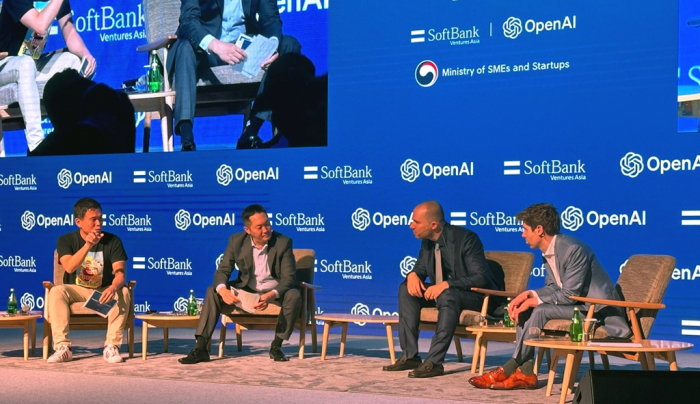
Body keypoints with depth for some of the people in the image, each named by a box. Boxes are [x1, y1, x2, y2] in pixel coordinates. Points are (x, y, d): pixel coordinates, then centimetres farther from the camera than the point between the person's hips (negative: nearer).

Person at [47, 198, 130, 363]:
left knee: (123, 292, -31)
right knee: (56, 291, -31)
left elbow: (120, 272, -15)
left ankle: (111, 347, -28)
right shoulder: (66, 241, -5)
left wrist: (113, 287, -39)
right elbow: (69, 267, -23)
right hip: (77, 291, 0)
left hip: (104, 291, 0)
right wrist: (88, 245, -35)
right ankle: (62, 347, -32)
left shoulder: (112, 241, -5)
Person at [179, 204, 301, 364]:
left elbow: (289, 278, -19)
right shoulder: (236, 241, -8)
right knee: (212, 291, -18)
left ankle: (276, 346, -16)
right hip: (245, 291, 2)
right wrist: (223, 290, -34)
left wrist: (271, 295, -39)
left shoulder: (283, 242, -15)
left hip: (274, 292, -2)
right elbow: (222, 271, -9)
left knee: (294, 295, -32)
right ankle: (200, 348, -20)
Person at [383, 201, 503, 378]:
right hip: (444, 293, 8)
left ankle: (434, 362, -34)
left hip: (478, 296, -8)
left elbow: (481, 278, -27)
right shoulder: (427, 241, 0)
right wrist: (412, 275, -12)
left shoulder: (466, 238, -21)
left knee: (447, 296, -38)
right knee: (406, 289, -8)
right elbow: (420, 268, 13)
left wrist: (446, 284, -37)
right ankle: (410, 356, -10)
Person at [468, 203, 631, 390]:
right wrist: (528, 294, -9)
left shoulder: (573, 249, -23)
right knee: (523, 309, -4)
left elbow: (570, 295, -23)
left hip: (596, 308, -9)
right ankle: (525, 371, -9)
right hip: (577, 303, 9)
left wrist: (534, 301, -20)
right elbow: (552, 287, 10)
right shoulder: (549, 251, 6)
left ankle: (511, 368, -10)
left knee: (541, 310, -24)